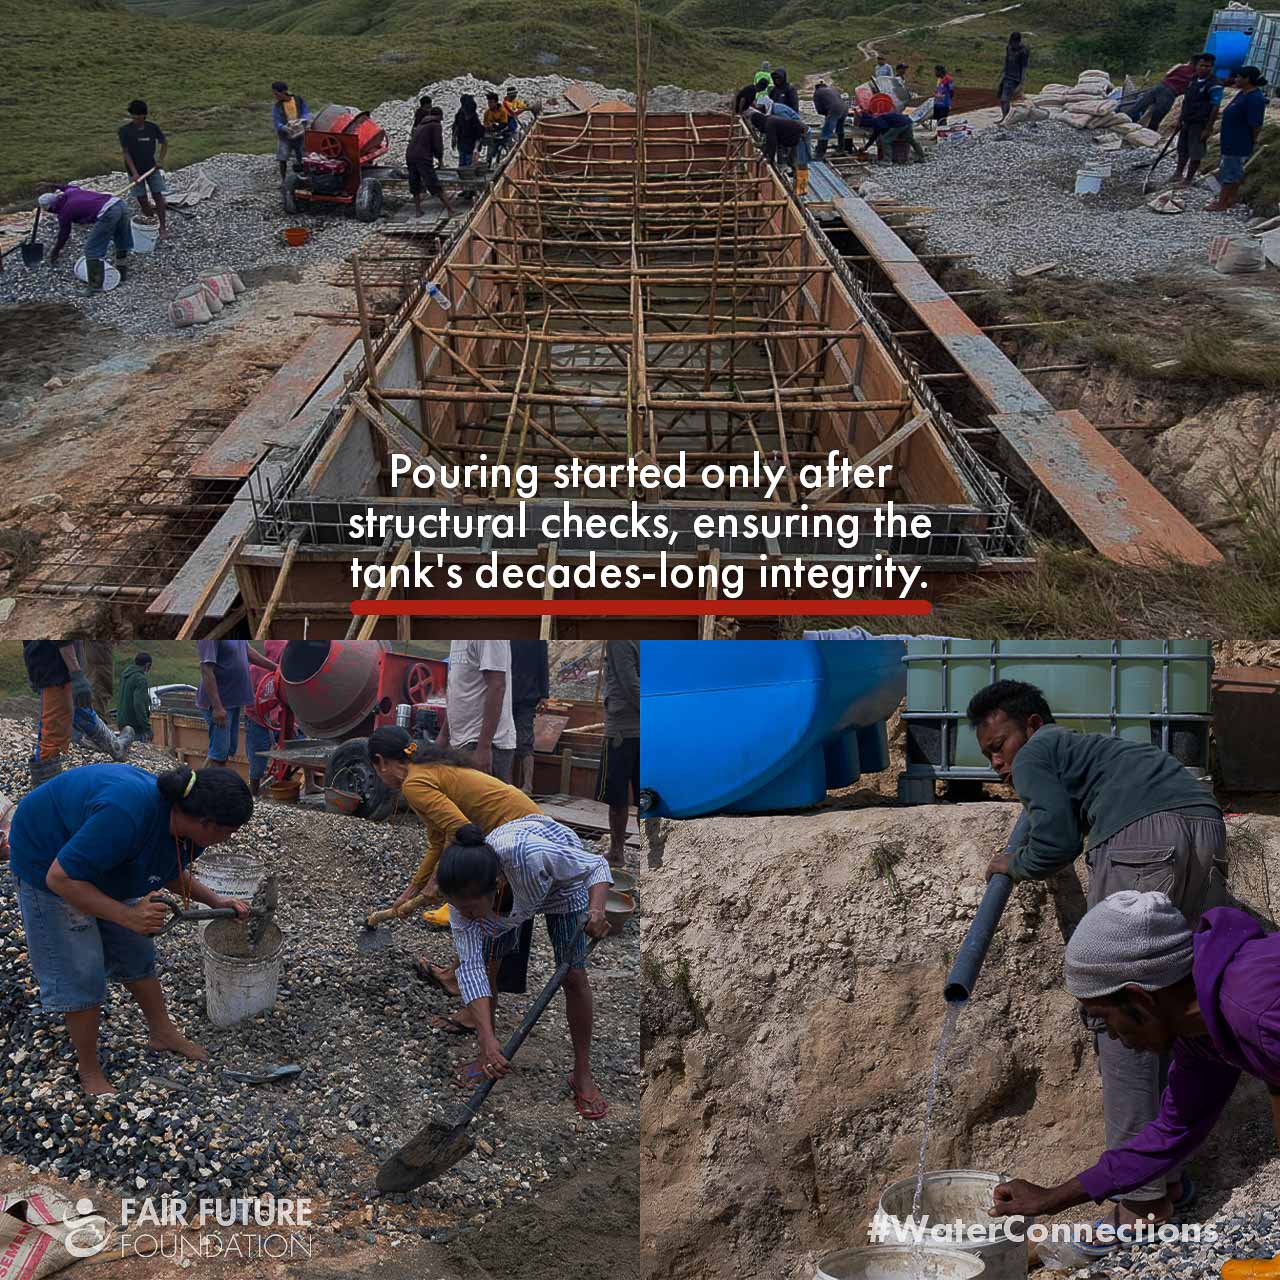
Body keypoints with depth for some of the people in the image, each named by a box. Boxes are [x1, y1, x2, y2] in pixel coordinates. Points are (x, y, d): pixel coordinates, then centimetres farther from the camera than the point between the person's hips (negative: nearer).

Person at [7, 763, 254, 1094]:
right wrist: (127, 915, -37)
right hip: (48, 864, -8)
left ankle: (162, 1033, 31)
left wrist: (215, 900, -6)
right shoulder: (127, 816, -42)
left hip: (102, 865, 8)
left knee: (136, 952, 13)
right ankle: (89, 1072, 11)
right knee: (80, 973, -5)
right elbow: (60, 879, -36)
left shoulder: (183, 821, -15)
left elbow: (173, 875, 7)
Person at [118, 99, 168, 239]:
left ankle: (162, 227, 5)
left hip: (152, 168, 1)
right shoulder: (125, 130, -12)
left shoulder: (153, 127, -7)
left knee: (158, 196, -1)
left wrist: (160, 160, -6)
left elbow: (164, 143, 6)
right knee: (142, 199, 5)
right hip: (136, 170, -1)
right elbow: (125, 152, -12)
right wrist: (134, 172, -20)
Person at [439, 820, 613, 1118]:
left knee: (574, 976, -5)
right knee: (485, 968, -2)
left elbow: (596, 866, -30)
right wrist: (487, 1038, -40)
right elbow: (471, 967, -31)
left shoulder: (527, 853, -47)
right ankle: (487, 1053, 21)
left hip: (560, 881, -3)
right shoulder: (463, 892, -34)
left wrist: (596, 910, -49)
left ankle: (582, 1073, 10)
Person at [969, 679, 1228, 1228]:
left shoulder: (1036, 754, 13)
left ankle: (1143, 1197, -1)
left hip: (1141, 836, -8)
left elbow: (1058, 843, 1)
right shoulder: (1095, 746, 35)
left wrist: (1013, 866, 20)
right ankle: (1167, 1173, 22)